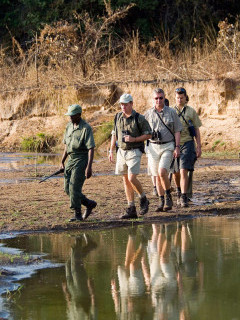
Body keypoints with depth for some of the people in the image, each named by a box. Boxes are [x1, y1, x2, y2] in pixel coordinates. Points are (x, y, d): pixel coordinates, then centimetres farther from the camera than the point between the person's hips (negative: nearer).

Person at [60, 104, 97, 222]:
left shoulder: (86, 128, -15)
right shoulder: (69, 126, 10)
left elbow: (91, 148, -19)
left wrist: (89, 167, -26)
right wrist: (62, 162, 17)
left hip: (82, 160, -8)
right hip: (71, 159, 8)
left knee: (74, 187, -12)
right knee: (68, 189, 6)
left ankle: (78, 215, -2)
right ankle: (89, 204, 21)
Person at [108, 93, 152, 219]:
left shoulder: (139, 118, -8)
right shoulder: (118, 117, 8)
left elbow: (148, 134, -4)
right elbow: (114, 134, 17)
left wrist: (134, 139, -17)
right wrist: (111, 151, 12)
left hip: (134, 151, -6)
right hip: (121, 151, 6)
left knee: (132, 178, -17)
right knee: (126, 180, 5)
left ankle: (143, 199, 8)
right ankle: (131, 210, 8)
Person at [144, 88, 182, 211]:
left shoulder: (171, 112, 1)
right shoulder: (148, 114, 6)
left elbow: (177, 131, 2)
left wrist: (177, 147, -7)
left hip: (168, 146, -3)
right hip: (153, 147, 3)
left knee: (162, 171, -20)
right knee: (157, 176, 4)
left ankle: (168, 197, -4)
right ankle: (162, 201, 13)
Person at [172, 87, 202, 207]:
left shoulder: (191, 111, 3)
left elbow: (196, 130, 6)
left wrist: (199, 147, 1)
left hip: (187, 143, -3)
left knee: (184, 171, -16)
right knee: (175, 172, 12)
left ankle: (184, 197, -18)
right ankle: (179, 189, 40)